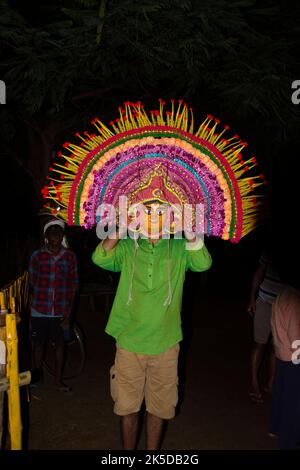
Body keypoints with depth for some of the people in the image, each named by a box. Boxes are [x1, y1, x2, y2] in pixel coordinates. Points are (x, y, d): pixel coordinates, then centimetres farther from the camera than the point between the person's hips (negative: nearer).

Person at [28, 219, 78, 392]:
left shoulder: (70, 256, -2)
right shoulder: (37, 256, -4)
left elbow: (74, 285, 0)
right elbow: (32, 283, 4)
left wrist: (69, 313, -4)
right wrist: (37, 302, 1)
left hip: (61, 311, 1)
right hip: (40, 311, 0)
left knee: (60, 344, 10)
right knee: (38, 344, 11)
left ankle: (59, 379, 26)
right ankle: (37, 376, 32)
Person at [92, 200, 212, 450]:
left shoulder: (179, 249, 0)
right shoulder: (127, 248, 1)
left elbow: (204, 263, -17)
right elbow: (100, 259, -15)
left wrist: (189, 232, -29)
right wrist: (120, 231, -28)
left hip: (165, 344, 0)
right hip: (129, 342, 0)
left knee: (159, 408, 14)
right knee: (128, 407, 13)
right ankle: (128, 450, 34)